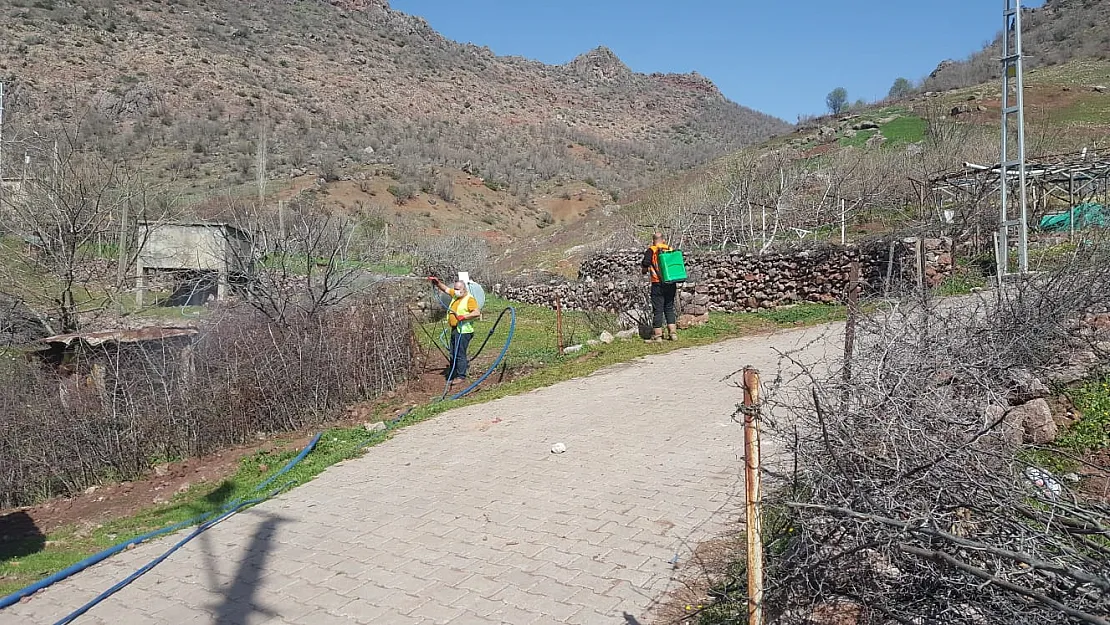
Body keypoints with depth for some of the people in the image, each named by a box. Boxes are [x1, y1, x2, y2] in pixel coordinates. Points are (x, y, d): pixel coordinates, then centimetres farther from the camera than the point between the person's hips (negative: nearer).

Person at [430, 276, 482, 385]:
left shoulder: (469, 299, -13)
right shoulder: (455, 295, 13)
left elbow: (477, 312, -23)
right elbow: (445, 289, 27)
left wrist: (464, 316, -28)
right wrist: (438, 283, 12)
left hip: (464, 330, -9)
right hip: (455, 329, 9)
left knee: (460, 354, -6)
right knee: (453, 354, 14)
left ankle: (461, 376, 2)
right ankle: (453, 375, 23)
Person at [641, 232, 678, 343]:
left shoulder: (651, 251, -4)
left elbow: (644, 267, -9)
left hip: (658, 284, -4)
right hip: (671, 283, 4)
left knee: (657, 310, 1)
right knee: (669, 308, 14)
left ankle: (657, 336, 2)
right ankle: (673, 333, 12)